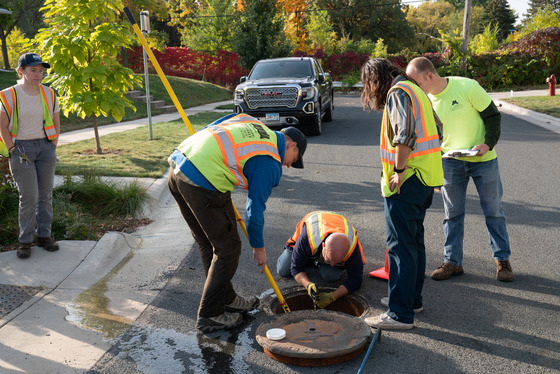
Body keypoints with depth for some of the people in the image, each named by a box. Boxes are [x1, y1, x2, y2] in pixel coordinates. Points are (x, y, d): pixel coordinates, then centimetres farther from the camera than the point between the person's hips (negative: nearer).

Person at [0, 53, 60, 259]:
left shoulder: (48, 94, 5)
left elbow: (56, 124, 13)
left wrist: (52, 147, 6)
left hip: (45, 147, 4)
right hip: (21, 149, -4)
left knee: (45, 194, 6)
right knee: (29, 197, -6)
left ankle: (44, 236, 18)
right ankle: (25, 241, 7)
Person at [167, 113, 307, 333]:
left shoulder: (250, 123, 21)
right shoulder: (269, 162, 0)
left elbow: (204, 132, 21)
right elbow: (255, 207, 4)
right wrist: (258, 247, 17)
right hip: (202, 182, -9)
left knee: (208, 244, 21)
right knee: (227, 249, 6)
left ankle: (226, 299, 37)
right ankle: (210, 315, 16)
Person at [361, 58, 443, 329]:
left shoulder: (398, 93, -11)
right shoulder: (415, 91, 20)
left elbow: (405, 135, -25)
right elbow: (437, 128, 22)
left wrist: (399, 170, -18)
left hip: (406, 181, -10)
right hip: (425, 178, 10)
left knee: (401, 245, -7)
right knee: (414, 240, 17)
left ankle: (400, 313, -2)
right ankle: (413, 299, 29)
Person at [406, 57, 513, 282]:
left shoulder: (467, 87, -17)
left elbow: (493, 116, -8)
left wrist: (488, 144, -22)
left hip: (483, 160, -3)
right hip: (450, 161, 3)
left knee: (493, 211, 7)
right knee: (453, 213, 6)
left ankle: (502, 259, 22)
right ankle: (452, 262, 18)